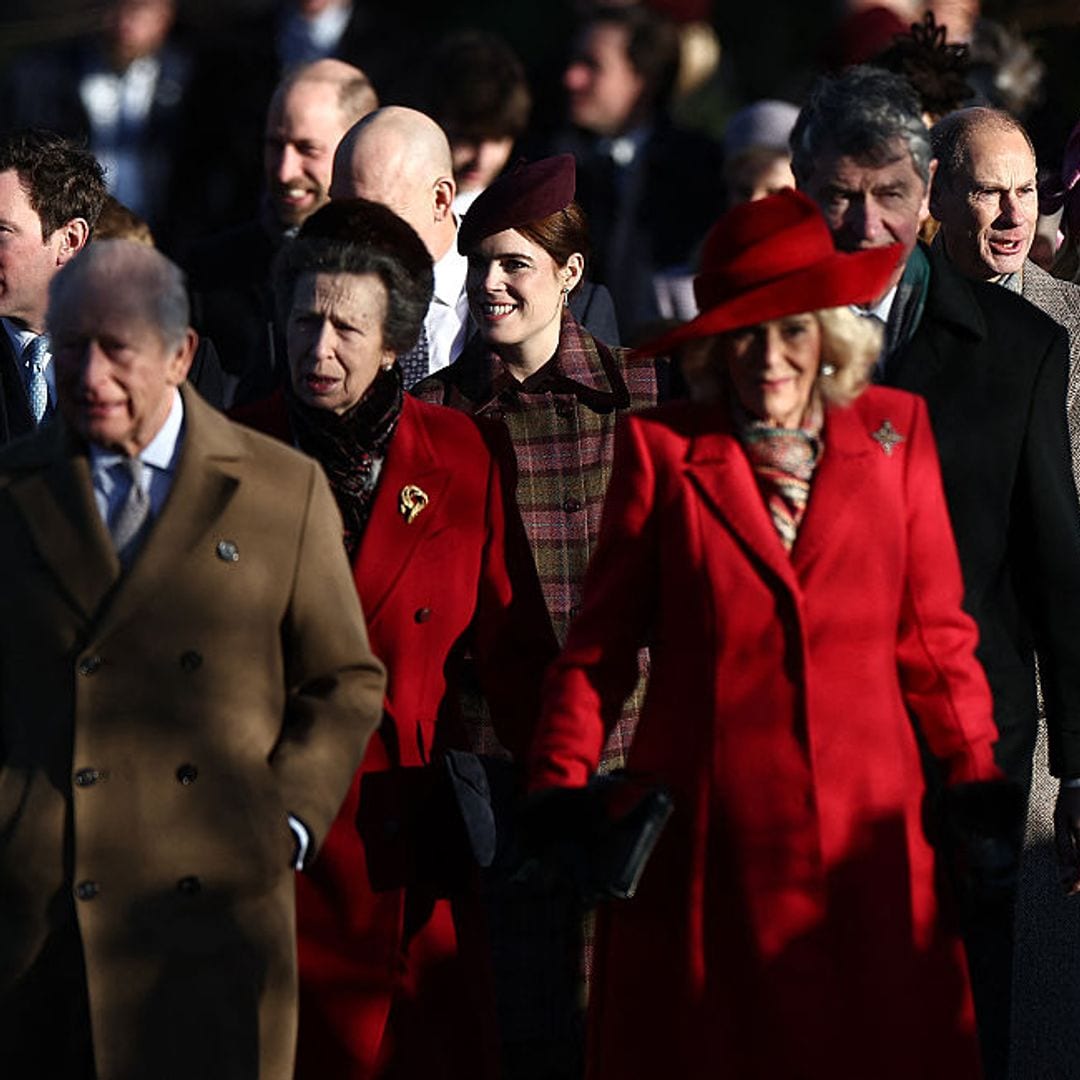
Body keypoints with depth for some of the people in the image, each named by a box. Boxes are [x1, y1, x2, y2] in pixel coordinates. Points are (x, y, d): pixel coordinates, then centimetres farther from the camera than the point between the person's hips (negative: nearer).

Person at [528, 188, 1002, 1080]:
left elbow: (933, 631, 10)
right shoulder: (662, 448, 3)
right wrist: (560, 791, -5)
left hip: (866, 824, 1)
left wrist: (979, 785, 4)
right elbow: (601, 644, 4)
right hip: (706, 832, -1)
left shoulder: (895, 432, 8)